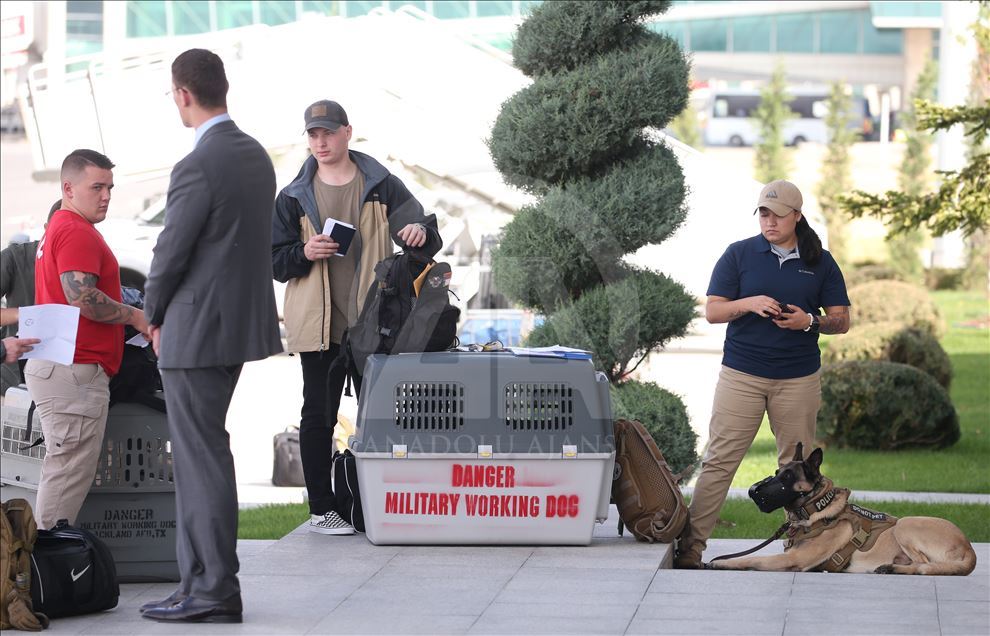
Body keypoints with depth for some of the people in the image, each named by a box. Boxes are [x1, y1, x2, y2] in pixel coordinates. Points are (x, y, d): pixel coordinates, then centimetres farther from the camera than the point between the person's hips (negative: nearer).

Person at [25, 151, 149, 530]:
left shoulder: (57, 229, 23)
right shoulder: (77, 232, -12)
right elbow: (81, 296, -22)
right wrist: (137, 317, -10)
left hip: (52, 367, 11)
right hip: (75, 371, -11)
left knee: (64, 472, 12)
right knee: (68, 475, -9)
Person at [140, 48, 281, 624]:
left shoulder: (198, 168, -20)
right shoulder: (256, 155, 8)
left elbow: (171, 253, -14)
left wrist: (155, 316, 5)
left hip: (197, 331, -9)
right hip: (241, 317, 9)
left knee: (202, 458, -3)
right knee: (201, 453, 16)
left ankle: (213, 591, 1)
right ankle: (202, 580, 20)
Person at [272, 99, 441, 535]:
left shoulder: (382, 186, 7)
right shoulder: (294, 197, 8)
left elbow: (424, 243, 5)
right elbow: (274, 261, 8)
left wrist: (421, 232, -19)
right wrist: (304, 253, -12)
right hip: (318, 323, 0)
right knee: (319, 413, 0)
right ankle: (321, 509, 6)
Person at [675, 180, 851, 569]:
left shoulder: (820, 263, 7)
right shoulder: (739, 255, 3)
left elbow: (842, 321, 7)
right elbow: (712, 311, 1)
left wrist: (810, 322, -13)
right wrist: (749, 303, -17)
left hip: (798, 378, 2)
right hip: (741, 373, -1)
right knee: (719, 461, -5)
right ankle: (690, 547, -6)